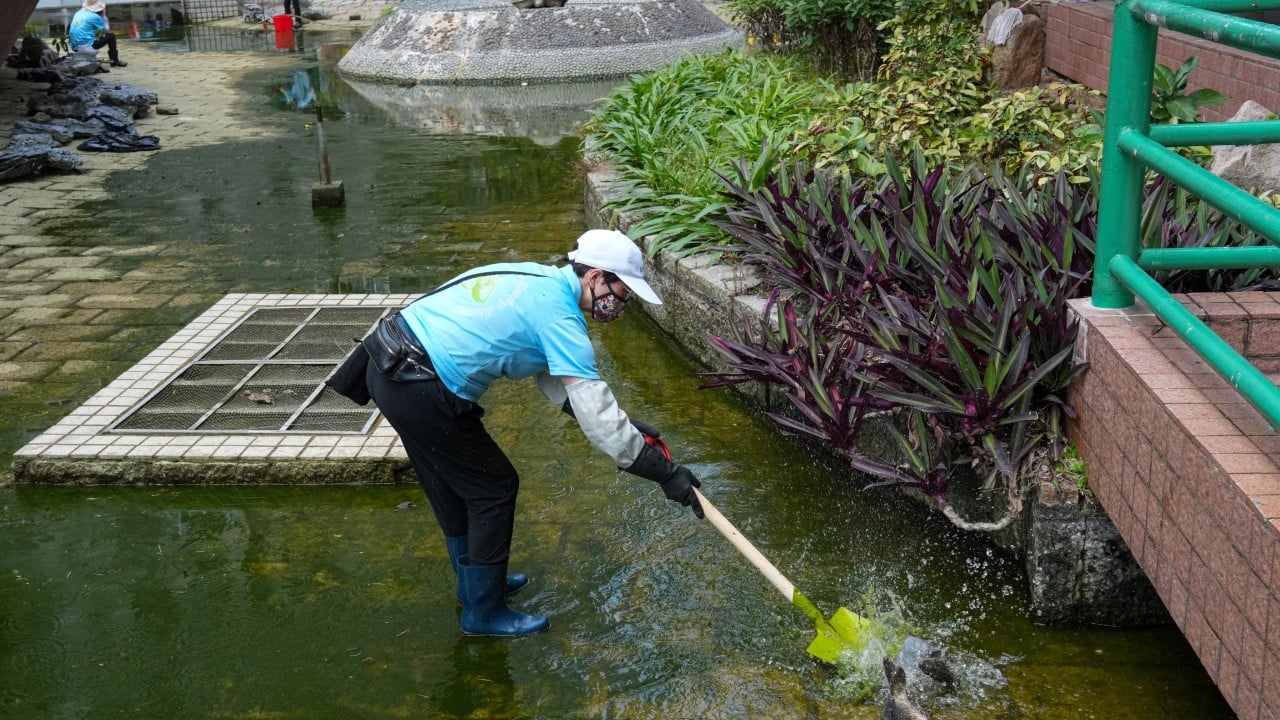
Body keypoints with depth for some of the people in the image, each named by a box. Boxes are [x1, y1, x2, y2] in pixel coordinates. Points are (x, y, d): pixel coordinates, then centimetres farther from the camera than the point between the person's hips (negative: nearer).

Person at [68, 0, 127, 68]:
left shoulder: (78, 13, 12)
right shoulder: (95, 16, -8)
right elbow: (107, 31, 4)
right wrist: (104, 16, 11)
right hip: (86, 46, -7)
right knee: (111, 36, 7)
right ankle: (114, 61, 10)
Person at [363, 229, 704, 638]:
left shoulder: (539, 280, 12)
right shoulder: (559, 314, -16)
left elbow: (554, 376, 16)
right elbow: (595, 412, -19)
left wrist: (625, 427, 11)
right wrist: (664, 472, -14)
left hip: (390, 366, 9)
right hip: (418, 390, -9)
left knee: (454, 485, 24)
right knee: (494, 488, 4)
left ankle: (476, 583, 43)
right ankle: (483, 613, 17)